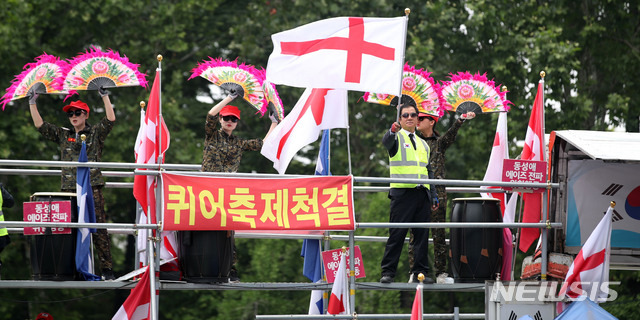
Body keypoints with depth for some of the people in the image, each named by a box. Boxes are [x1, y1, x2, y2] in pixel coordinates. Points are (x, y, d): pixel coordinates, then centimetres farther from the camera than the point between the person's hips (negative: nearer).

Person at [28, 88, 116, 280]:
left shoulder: (95, 133, 8)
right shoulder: (63, 135, 17)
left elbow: (110, 120, -5)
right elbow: (40, 125, 16)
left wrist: (105, 97, -9)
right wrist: (32, 102, 13)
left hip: (92, 189, -3)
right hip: (69, 189, 3)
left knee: (99, 229, -6)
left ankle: (107, 269, -6)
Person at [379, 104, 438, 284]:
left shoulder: (423, 144, 23)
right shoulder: (397, 138, 5)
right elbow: (386, 142, -20)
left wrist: (433, 196, 19)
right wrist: (393, 130, -43)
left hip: (422, 194, 5)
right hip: (402, 193, -5)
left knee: (422, 235, 3)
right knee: (397, 234, -7)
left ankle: (420, 271, 7)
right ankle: (388, 272, -4)